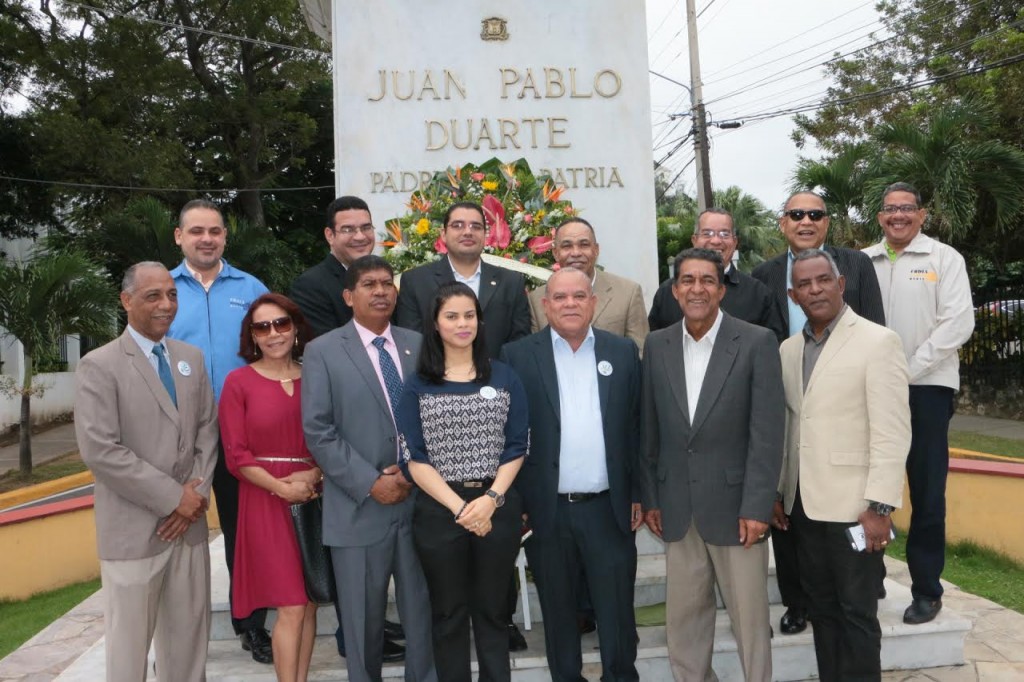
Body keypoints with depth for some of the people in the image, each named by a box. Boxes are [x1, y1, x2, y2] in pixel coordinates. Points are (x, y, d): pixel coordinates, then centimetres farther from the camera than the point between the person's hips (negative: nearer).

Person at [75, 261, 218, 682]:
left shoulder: (191, 358, 10)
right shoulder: (99, 365, -7)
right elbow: (99, 450, -15)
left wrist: (197, 490, -5)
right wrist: (173, 496, -14)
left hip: (189, 522, 5)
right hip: (134, 529, -4)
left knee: (189, 640, 12)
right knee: (129, 644, 8)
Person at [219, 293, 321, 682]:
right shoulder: (239, 381, -2)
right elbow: (236, 455, -5)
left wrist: (314, 476, -10)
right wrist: (282, 488, -14)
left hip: (313, 499, 4)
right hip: (266, 500, -3)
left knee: (309, 603, 9)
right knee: (291, 606, -5)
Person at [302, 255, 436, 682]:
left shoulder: (418, 345, 8)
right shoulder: (322, 352, -1)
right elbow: (317, 431, -8)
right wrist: (370, 483, -13)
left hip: (419, 500, 3)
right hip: (359, 508, -2)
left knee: (423, 611, 11)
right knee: (364, 618, 11)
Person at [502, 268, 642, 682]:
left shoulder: (623, 352, 4)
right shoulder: (518, 356, -2)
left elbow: (636, 427, 6)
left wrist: (639, 494, 4)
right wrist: (514, 504, -5)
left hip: (609, 507, 1)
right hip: (547, 509, -1)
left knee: (617, 608, 10)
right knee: (557, 609, 14)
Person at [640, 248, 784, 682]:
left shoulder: (757, 342, -6)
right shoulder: (657, 345, 5)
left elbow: (767, 432, -9)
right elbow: (649, 430, 8)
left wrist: (757, 506, -12)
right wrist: (649, 497, 7)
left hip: (735, 503, -3)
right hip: (677, 507, 4)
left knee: (750, 616, 7)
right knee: (683, 616, 13)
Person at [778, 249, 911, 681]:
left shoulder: (877, 341, -8)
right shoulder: (788, 349, 10)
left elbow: (892, 432, -13)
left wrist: (880, 506, -17)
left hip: (853, 504, -5)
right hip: (803, 504, 5)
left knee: (857, 613, 5)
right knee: (822, 609, 14)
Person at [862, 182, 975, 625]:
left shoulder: (944, 258, 2)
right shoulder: (862, 262, 9)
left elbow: (958, 322, -7)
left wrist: (908, 369, -12)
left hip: (926, 386, -2)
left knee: (926, 492, 1)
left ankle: (926, 590, 15)